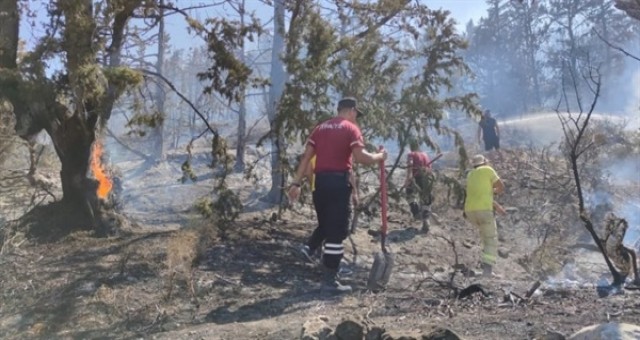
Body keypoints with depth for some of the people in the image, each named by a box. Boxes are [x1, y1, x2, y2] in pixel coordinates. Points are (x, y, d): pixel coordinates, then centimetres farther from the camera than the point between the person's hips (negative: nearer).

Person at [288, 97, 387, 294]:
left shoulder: (321, 128, 16)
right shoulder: (351, 128, -2)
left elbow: (306, 157, 10)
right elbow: (361, 157, -14)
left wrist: (296, 183, 9)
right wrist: (379, 157, 4)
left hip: (320, 181, 6)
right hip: (338, 181, -6)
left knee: (325, 225, 25)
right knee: (337, 231, -1)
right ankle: (329, 280, 2)